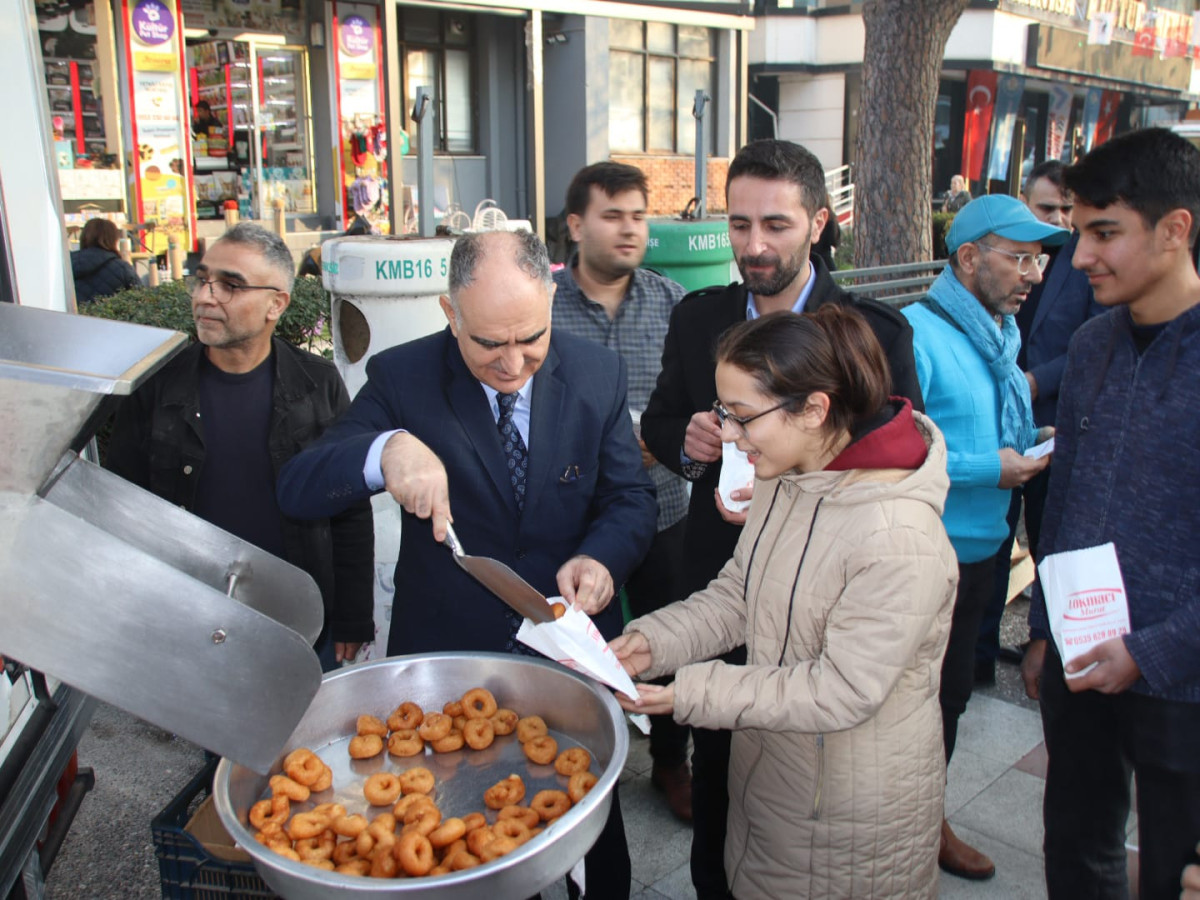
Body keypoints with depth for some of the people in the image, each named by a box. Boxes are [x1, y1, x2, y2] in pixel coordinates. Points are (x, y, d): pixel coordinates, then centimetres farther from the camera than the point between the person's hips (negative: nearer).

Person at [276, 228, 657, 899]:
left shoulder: (599, 374, -8)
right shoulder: (401, 378, -13)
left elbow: (631, 497, -3)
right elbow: (297, 491, -18)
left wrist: (601, 558, -26)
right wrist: (385, 450, -40)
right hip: (446, 658, -1)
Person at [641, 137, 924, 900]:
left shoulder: (876, 332, -10)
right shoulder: (698, 317, 1)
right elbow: (659, 422, 12)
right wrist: (688, 442, -12)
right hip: (717, 580, 3)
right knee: (714, 762, 18)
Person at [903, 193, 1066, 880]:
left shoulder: (1002, 335, 10)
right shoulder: (916, 333, -17)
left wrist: (1030, 455, 0)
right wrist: (988, 469, -20)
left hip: (980, 550, 8)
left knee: (951, 693, 21)